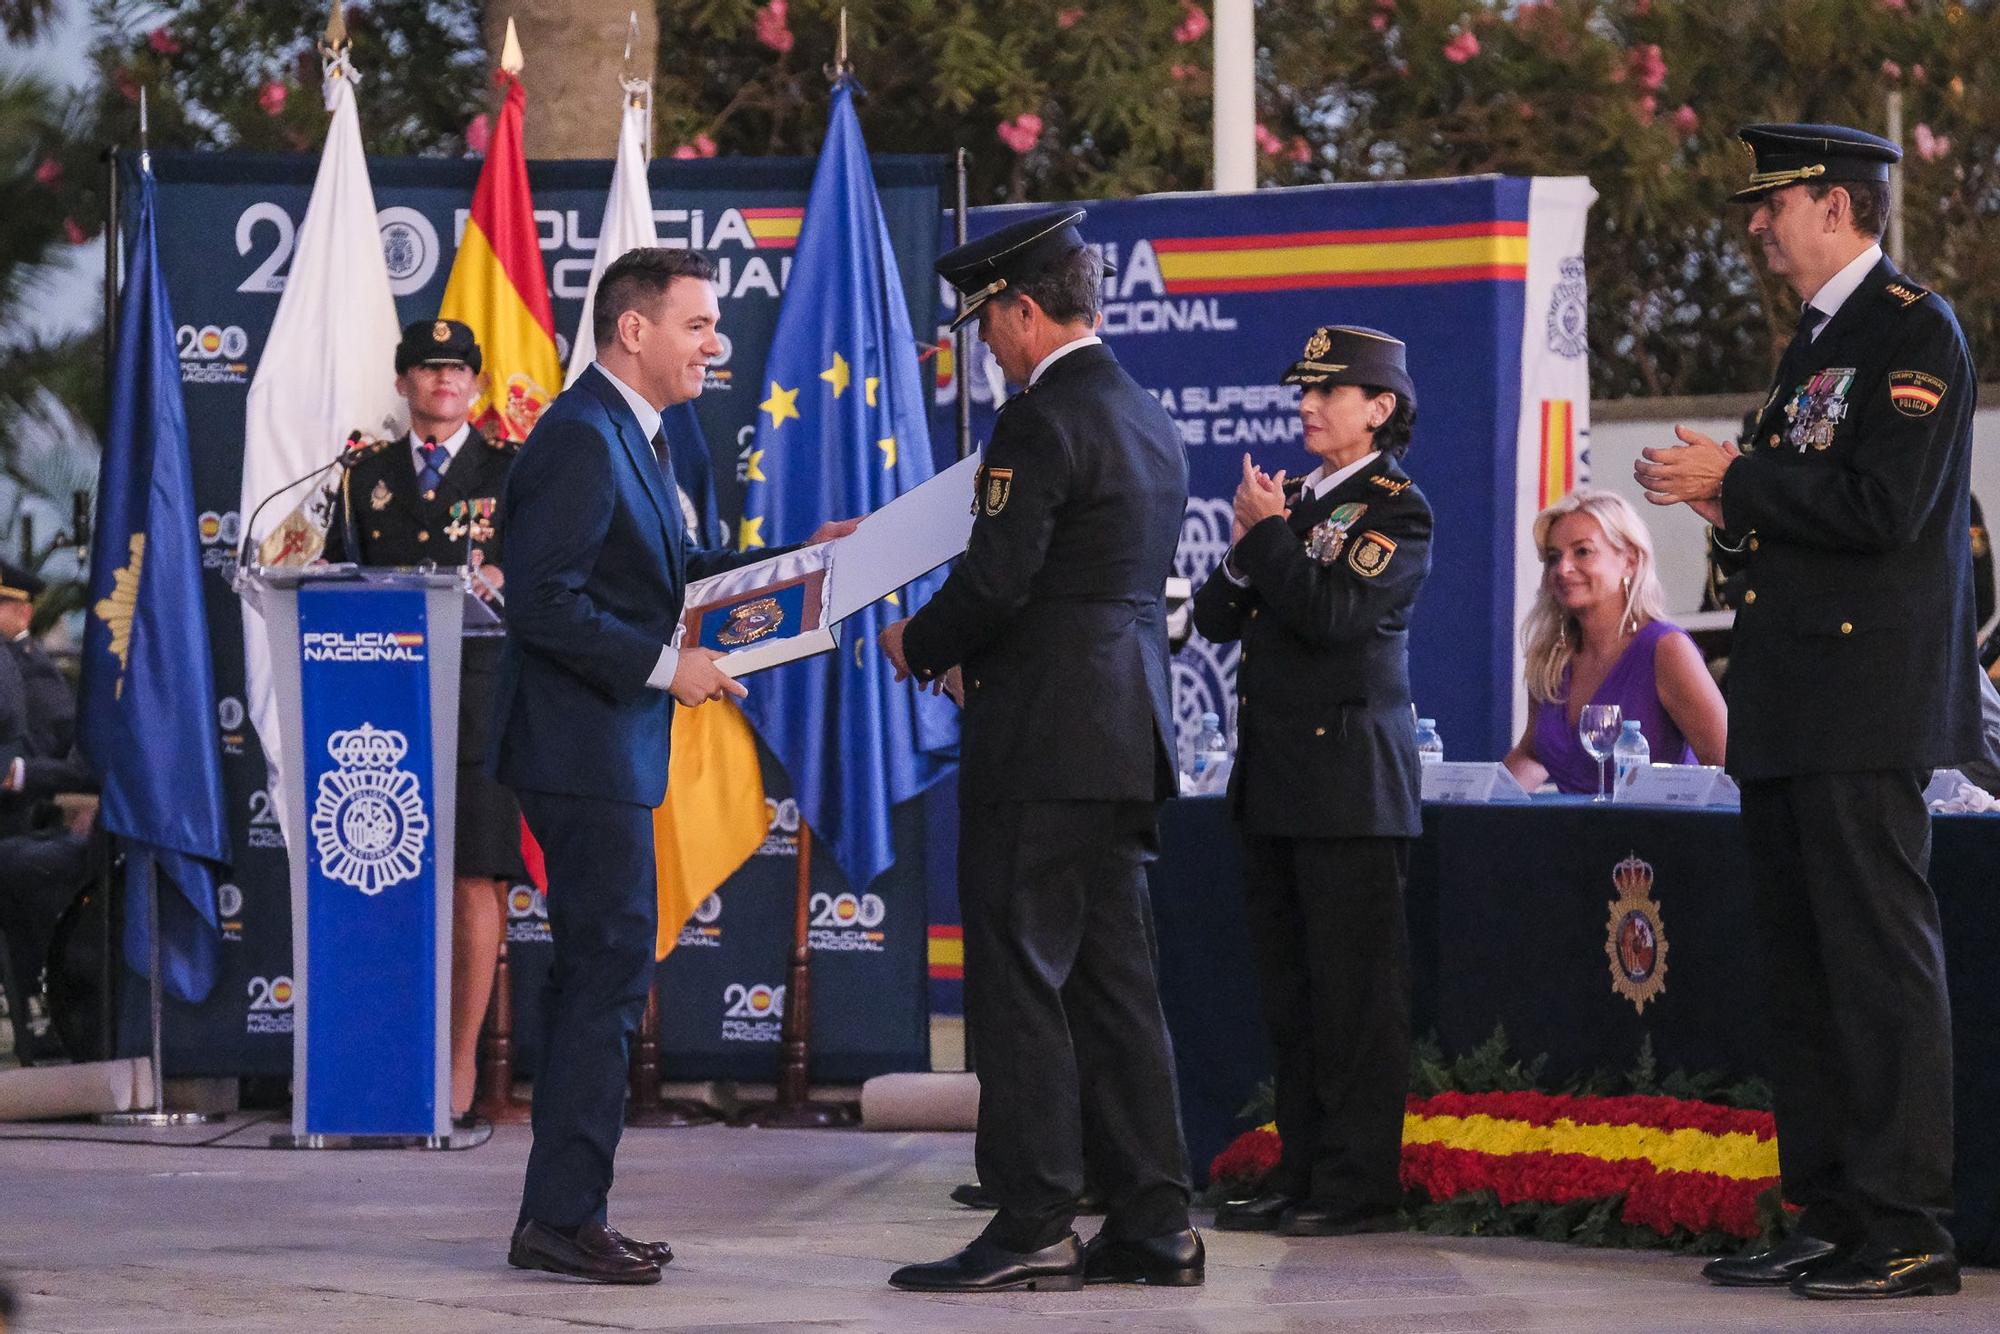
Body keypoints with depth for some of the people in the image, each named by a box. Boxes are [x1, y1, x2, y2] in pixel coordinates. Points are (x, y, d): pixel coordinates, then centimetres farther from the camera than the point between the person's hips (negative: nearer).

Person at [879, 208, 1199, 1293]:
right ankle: (1153, 1222, 11)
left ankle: (1032, 1225, -6)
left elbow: (996, 579, -19)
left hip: (1041, 741, -9)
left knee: (1020, 979, -5)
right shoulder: (1150, 420, 16)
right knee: (1112, 978, 11)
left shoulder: (1041, 419, -13)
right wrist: (972, 652, 19)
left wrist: (919, 645, 0)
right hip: (1125, 736, 9)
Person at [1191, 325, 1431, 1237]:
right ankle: (1301, 1171, 15)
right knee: (1288, 987, 10)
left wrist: (1269, 533, -11)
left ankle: (1359, 1185, -4)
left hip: (1350, 778, -8)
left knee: (1353, 984, -6)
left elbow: (1335, 613, -20)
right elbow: (1214, 619, 14)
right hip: (1274, 781, 8)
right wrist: (1243, 552, -3)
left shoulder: (1394, 510, -6)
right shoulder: (1294, 499, 17)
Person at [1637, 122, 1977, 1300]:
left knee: (1881, 962, -10)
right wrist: (1727, 502, 8)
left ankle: (1907, 1233, -10)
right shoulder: (1815, 342, 21)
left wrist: (1737, 481, -12)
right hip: (1792, 713, 10)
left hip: (1868, 708, -10)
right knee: (1805, 969, 11)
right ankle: (1831, 1216, 15)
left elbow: (1883, 506, -20)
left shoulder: (1916, 332, -10)